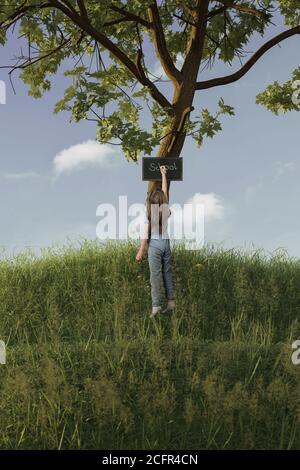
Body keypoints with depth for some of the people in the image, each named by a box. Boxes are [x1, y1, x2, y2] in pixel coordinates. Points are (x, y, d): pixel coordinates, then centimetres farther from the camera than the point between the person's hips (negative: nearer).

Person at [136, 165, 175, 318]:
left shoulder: (149, 213, -8)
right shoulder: (165, 209, 2)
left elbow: (145, 234, -10)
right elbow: (165, 190, 16)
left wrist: (141, 250, -6)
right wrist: (164, 174, 27)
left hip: (154, 244, -4)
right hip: (166, 243, 4)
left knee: (155, 275, -4)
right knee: (167, 272, 12)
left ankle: (155, 306, -8)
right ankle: (170, 301, 13)